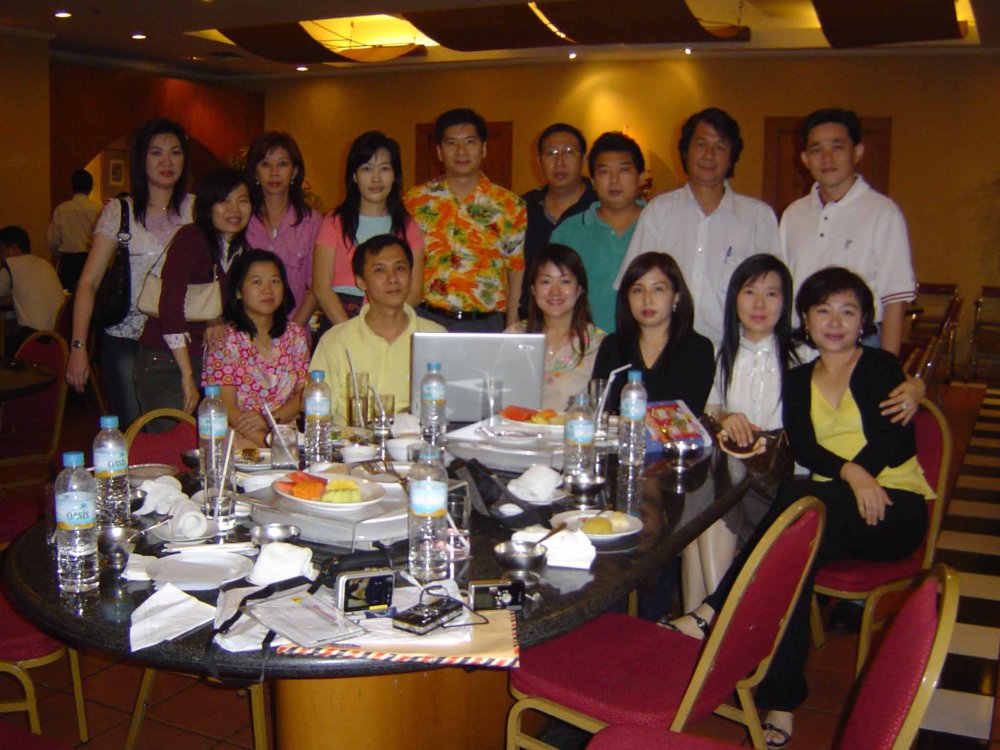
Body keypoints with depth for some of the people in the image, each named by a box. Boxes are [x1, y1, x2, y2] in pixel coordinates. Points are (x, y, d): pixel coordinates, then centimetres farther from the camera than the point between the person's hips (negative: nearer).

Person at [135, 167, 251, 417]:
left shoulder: (242, 249, 11)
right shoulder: (190, 238, -9)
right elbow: (170, 305, -17)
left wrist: (217, 321, -3)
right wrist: (187, 376, -17)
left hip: (210, 360, 6)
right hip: (165, 361, -6)